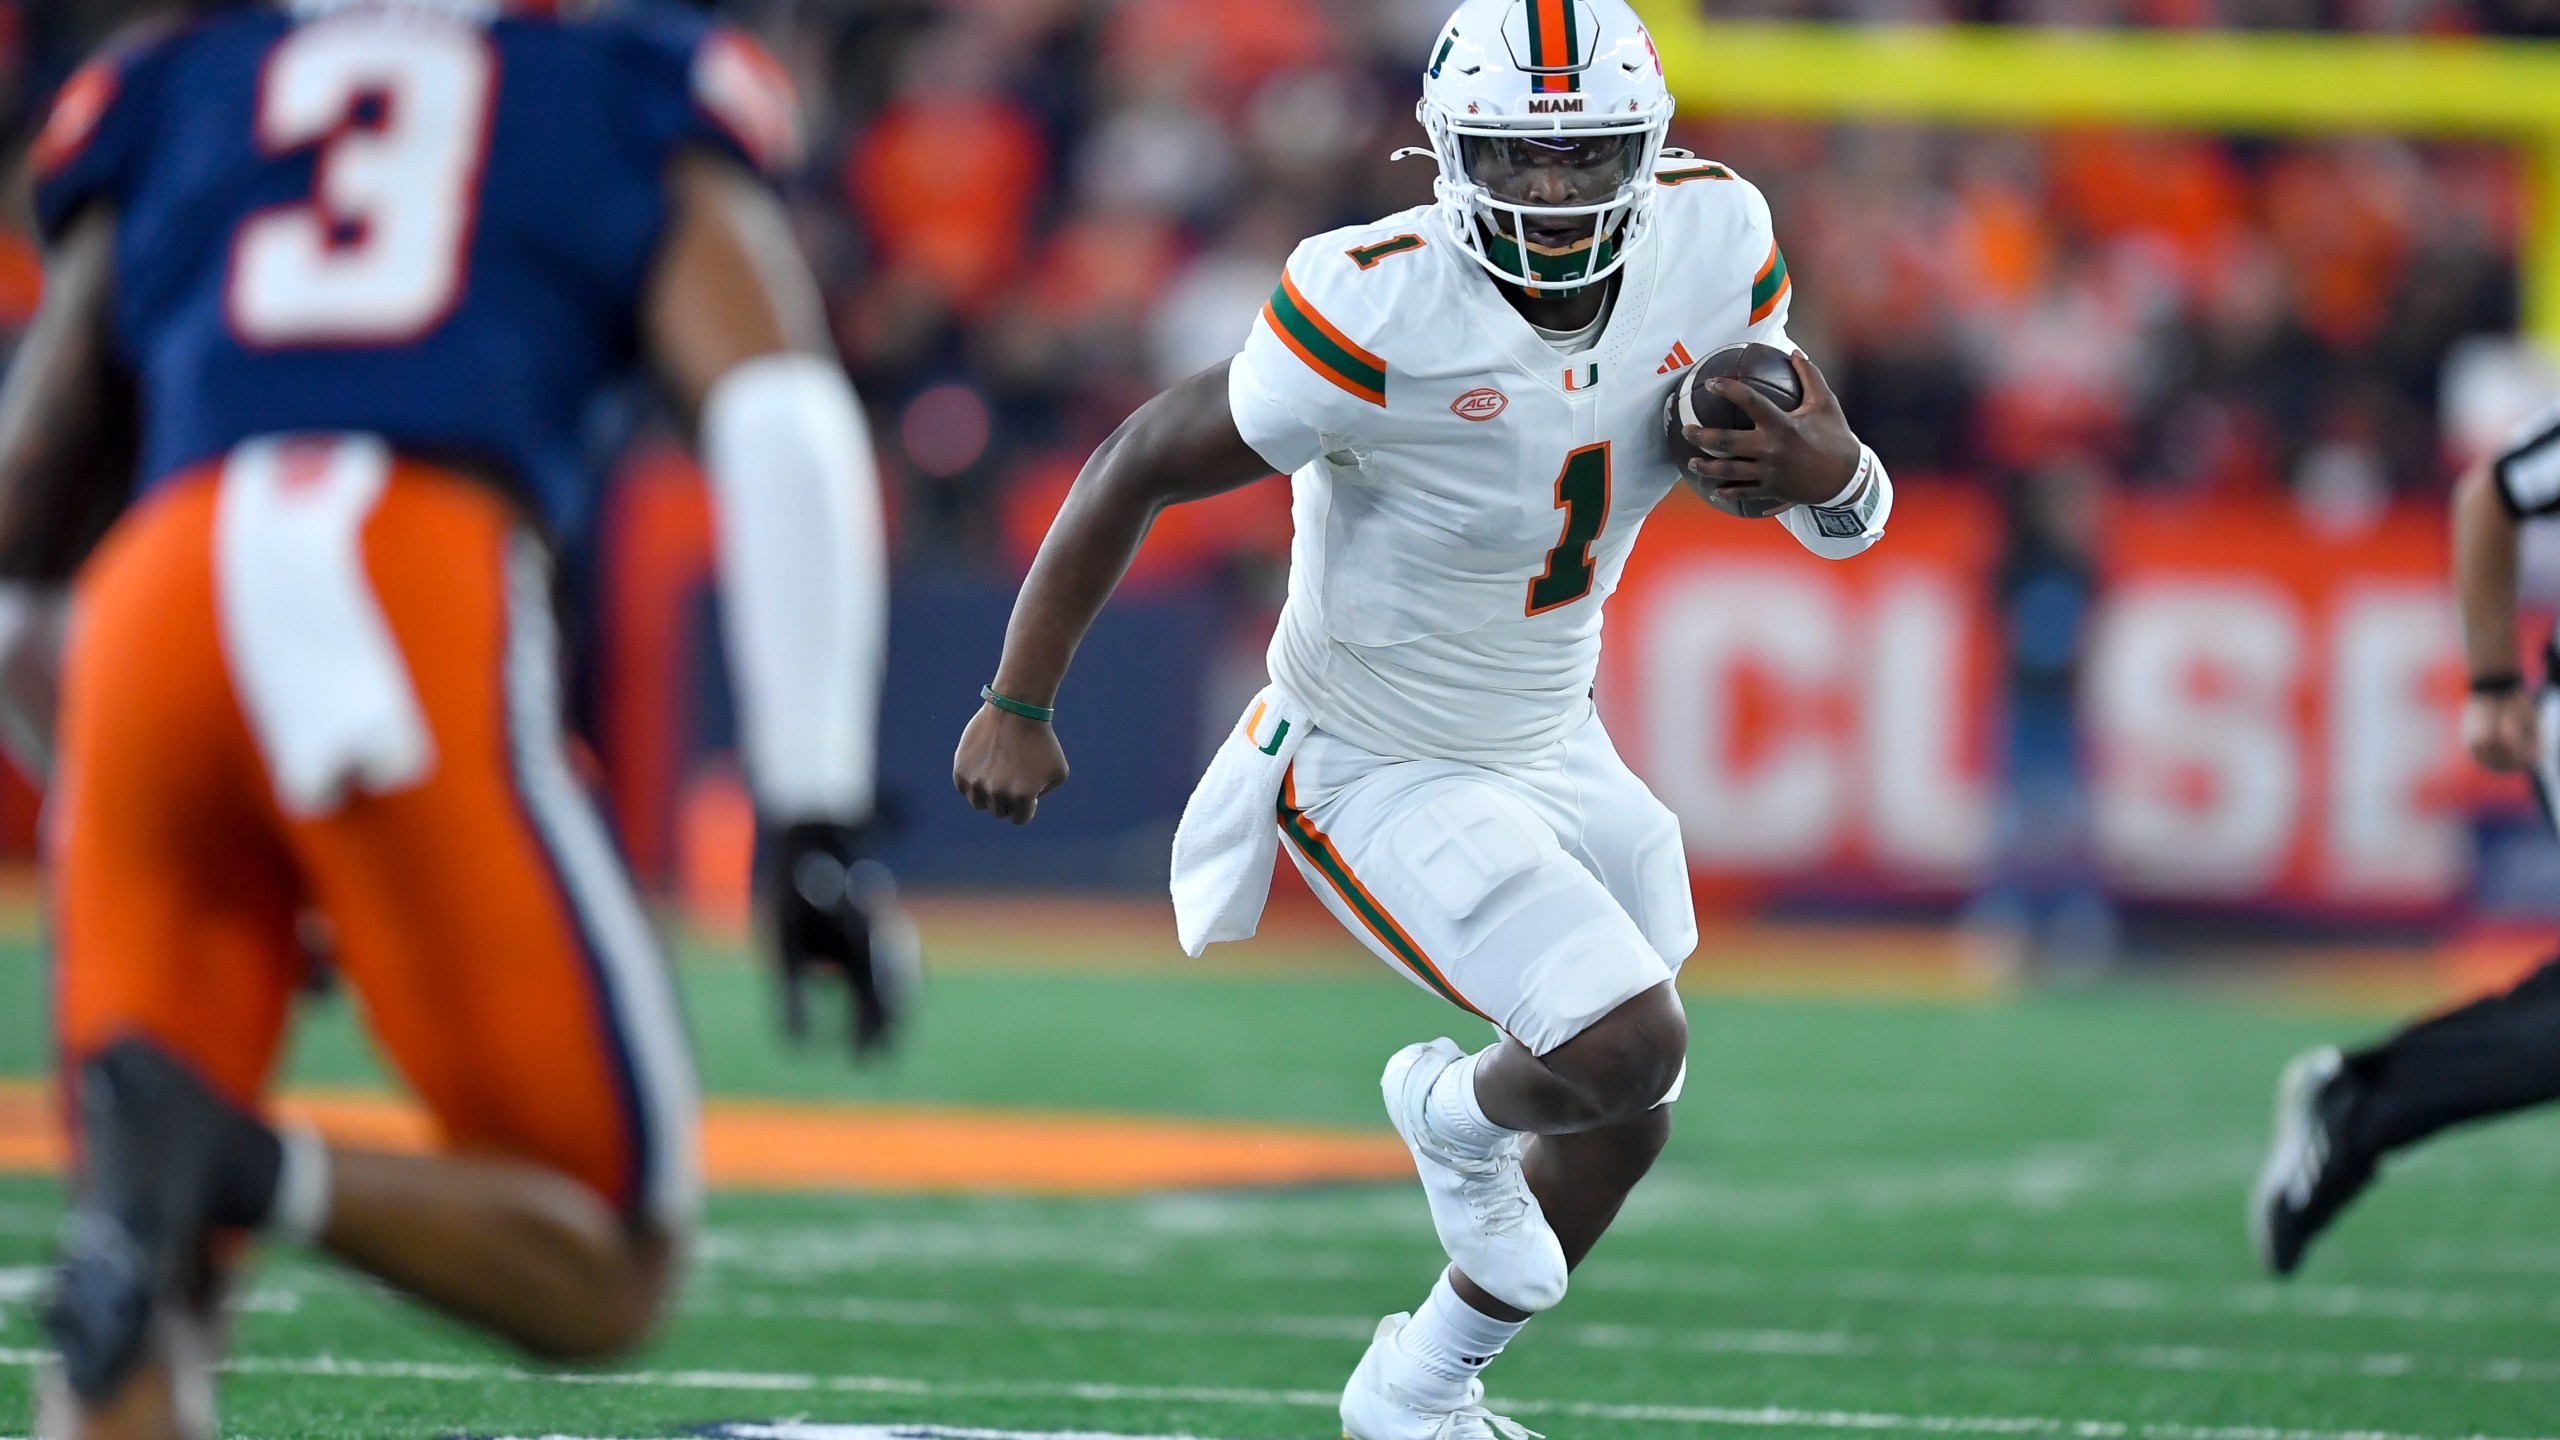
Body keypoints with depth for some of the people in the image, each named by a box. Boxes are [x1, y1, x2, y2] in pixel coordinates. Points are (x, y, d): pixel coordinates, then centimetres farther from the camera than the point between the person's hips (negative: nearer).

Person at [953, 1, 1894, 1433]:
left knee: (1627, 1117, 19)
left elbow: (1849, 500, -3)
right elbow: (1144, 465, -19)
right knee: (1630, 1048, -20)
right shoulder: (1379, 310, -31)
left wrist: (1820, 470, -28)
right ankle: (1463, 1118, 18)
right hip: (1385, 772, -7)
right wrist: (1019, 704, -18)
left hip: (1551, 745, 7)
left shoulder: (1711, 241, -14)